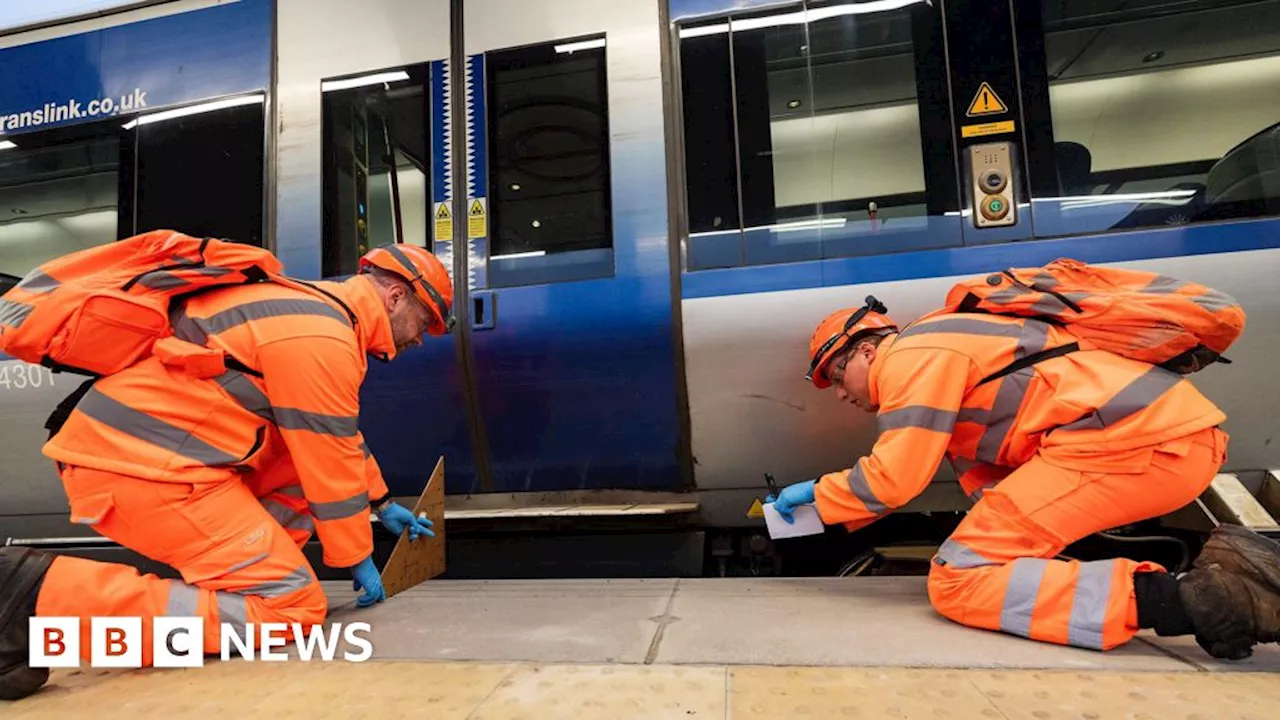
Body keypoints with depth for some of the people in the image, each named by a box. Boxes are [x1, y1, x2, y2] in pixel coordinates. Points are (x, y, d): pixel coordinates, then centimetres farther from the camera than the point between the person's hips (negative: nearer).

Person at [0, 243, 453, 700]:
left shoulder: (313, 308, 17)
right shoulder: (321, 338, -17)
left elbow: (340, 438, 27)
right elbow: (332, 469, -12)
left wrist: (383, 504, 33)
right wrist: (358, 558, 3)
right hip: (141, 465, -11)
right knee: (290, 606, -10)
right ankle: (43, 594, -14)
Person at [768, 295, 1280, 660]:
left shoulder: (910, 354, -5)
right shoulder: (936, 348, 26)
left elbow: (893, 479, -9)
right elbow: (987, 474, 28)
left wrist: (818, 494, 7)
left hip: (1137, 439, -11)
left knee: (957, 579, -11)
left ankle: (1191, 599, -18)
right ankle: (1221, 567, 12)